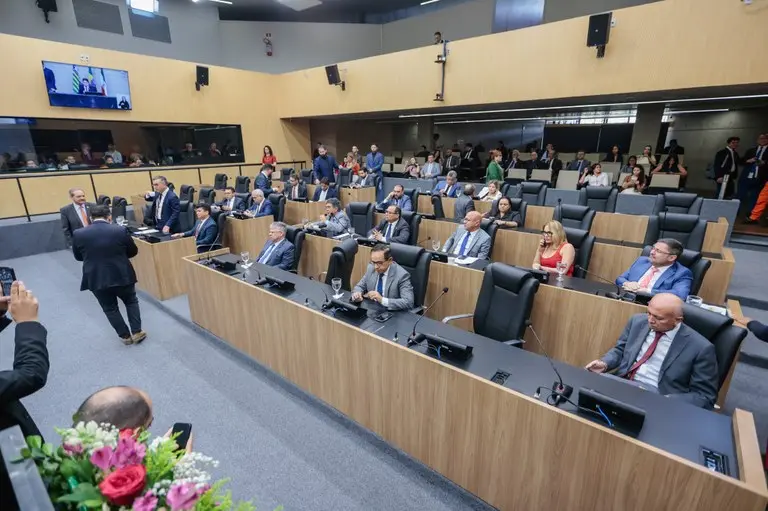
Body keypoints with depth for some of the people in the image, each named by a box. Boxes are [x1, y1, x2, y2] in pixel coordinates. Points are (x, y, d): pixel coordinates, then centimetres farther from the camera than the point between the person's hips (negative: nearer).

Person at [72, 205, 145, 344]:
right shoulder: (120, 230, -13)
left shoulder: (78, 234, -8)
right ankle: (137, 332, 19)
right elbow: (133, 252, 1)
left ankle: (125, 336, 24)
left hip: (96, 279, 1)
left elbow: (78, 257, 8)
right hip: (122, 276, -1)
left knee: (110, 308, 17)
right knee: (131, 302, 20)